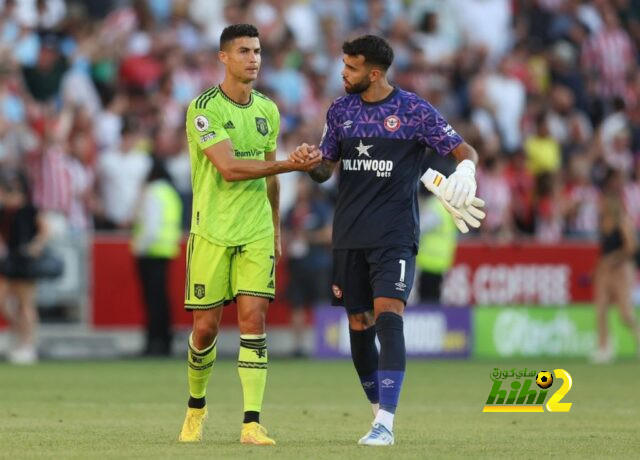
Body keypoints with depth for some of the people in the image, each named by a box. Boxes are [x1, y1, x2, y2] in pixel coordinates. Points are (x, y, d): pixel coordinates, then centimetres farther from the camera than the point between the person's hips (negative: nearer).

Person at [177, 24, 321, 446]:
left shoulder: (267, 111, 11)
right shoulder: (204, 109, -9)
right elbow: (229, 168, -19)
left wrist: (276, 232, 23)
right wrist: (289, 164, -21)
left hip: (257, 233, 4)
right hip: (212, 232, -4)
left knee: (254, 320, -9)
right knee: (206, 327, 1)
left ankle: (252, 423, -12)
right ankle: (196, 407, 26)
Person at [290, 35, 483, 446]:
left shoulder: (415, 111, -5)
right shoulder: (341, 110, 9)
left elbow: (464, 150, -3)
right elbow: (325, 169, 16)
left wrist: (466, 169, -26)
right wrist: (311, 162, -8)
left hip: (395, 235, -5)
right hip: (350, 237, 5)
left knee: (388, 316, -18)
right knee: (359, 326, 6)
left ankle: (385, 424, -21)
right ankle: (380, 412, 23)